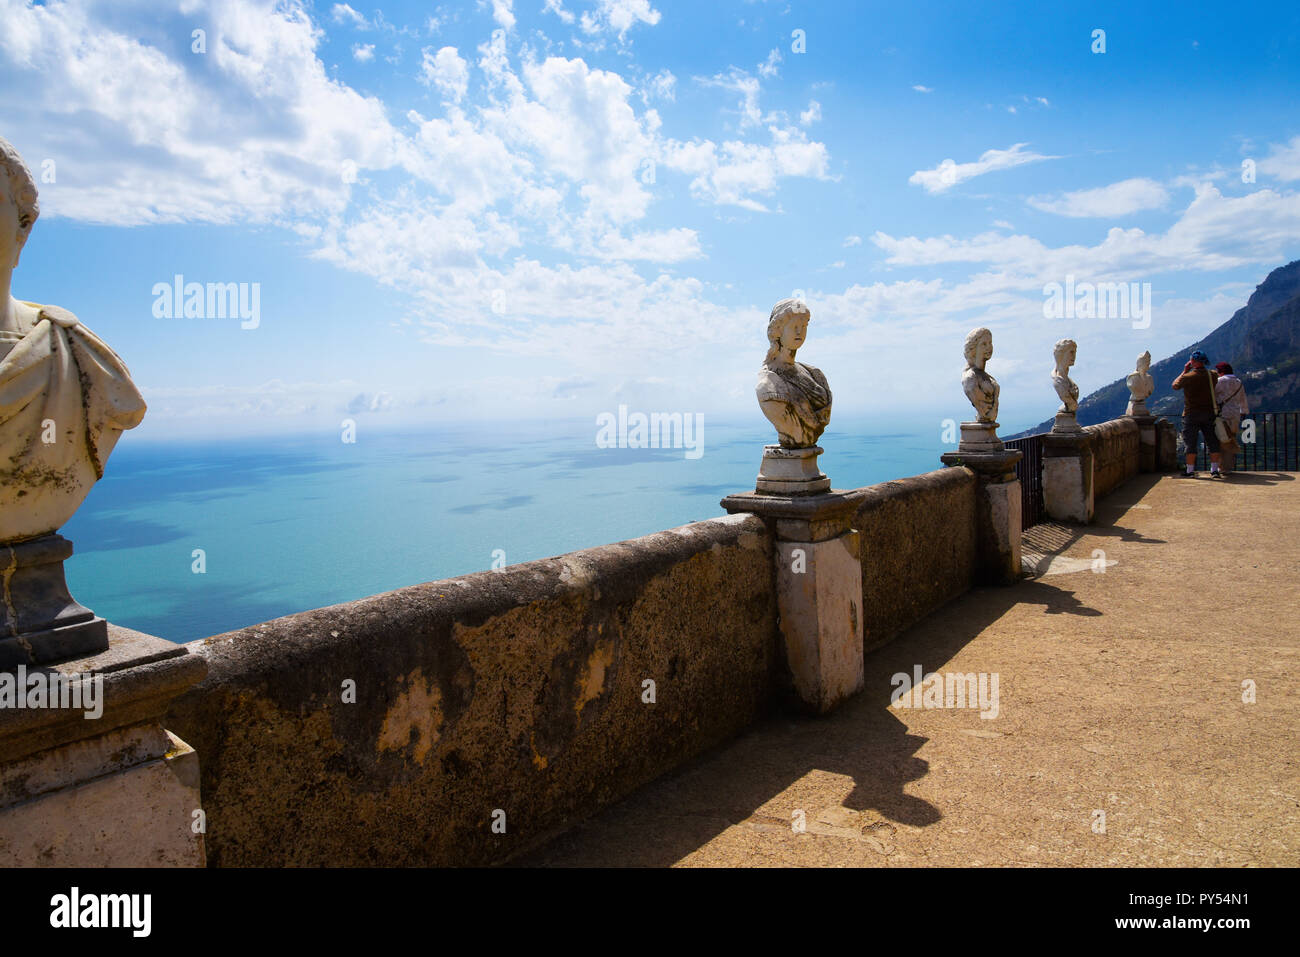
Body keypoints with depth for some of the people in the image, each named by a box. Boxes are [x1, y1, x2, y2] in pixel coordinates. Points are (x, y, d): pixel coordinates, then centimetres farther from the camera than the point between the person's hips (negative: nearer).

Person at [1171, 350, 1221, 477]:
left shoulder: (1188, 377, -13)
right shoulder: (1212, 375, -1)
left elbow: (1175, 385, 5)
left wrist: (1185, 371, 11)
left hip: (1191, 414, -3)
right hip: (1209, 413, 3)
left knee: (1191, 443, 3)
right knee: (1212, 442, 6)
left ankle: (1190, 470, 5)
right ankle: (1214, 469, 3)